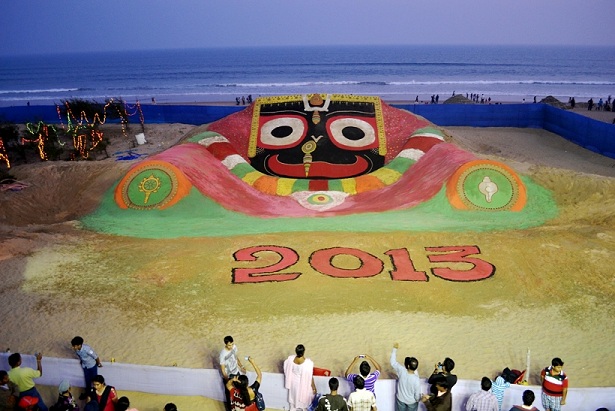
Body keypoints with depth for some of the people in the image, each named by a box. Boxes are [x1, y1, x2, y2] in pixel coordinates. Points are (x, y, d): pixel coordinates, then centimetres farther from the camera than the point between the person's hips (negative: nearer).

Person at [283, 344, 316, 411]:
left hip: (294, 382, 4)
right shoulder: (308, 363, -35)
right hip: (304, 384, -4)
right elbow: (310, 377, -22)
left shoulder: (290, 359, -24)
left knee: (294, 397, 29)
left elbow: (287, 371, -4)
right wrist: (314, 387, -5)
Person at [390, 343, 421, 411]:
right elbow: (417, 394, -20)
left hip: (400, 399, 2)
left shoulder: (402, 371, -27)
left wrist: (395, 349, -2)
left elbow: (393, 362, -10)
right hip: (412, 402, -2)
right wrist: (418, 400, 4)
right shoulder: (416, 380, -32)